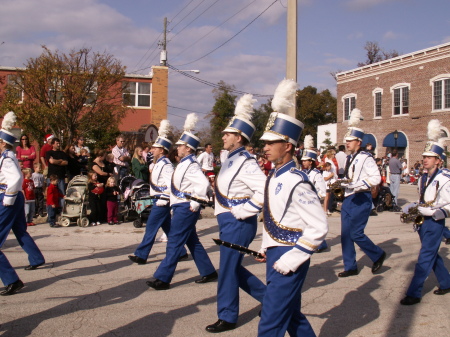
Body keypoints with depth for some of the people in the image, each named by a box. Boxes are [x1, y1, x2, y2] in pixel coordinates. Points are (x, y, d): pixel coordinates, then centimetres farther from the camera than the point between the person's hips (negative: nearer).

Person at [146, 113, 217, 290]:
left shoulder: (190, 165, -18)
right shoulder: (184, 163, 13)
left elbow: (204, 184, -29)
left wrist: (196, 203, -25)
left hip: (186, 209, -10)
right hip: (181, 207, 10)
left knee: (174, 242, -6)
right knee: (192, 242, 16)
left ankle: (162, 278, -1)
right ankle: (209, 272, 25)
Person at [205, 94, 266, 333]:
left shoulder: (246, 163, -18)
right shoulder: (230, 159, 10)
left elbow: (264, 191, -28)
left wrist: (241, 212, -22)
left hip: (238, 224, -10)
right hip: (228, 222, 10)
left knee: (228, 269, 0)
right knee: (234, 267, 17)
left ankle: (227, 318, 16)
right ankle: (269, 298, 31)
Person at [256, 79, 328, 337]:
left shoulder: (296, 183, -20)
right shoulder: (274, 177, 7)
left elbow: (319, 227, -21)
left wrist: (290, 260, -20)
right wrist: (266, 249, 13)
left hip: (289, 260, -9)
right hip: (275, 255, 9)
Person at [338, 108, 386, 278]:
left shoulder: (366, 158, -12)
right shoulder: (349, 158, 13)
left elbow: (376, 177, -18)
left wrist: (360, 185, -28)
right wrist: (339, 182, 9)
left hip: (361, 199, -8)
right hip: (348, 199, 9)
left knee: (356, 234, -7)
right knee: (345, 234, 7)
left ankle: (378, 255, 17)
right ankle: (350, 267, 16)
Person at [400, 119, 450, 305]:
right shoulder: (423, 179, 9)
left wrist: (431, 213, -24)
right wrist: (412, 208, 3)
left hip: (435, 222, -8)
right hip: (423, 221, 8)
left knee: (425, 257, -6)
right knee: (433, 254, 18)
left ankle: (414, 293, -4)